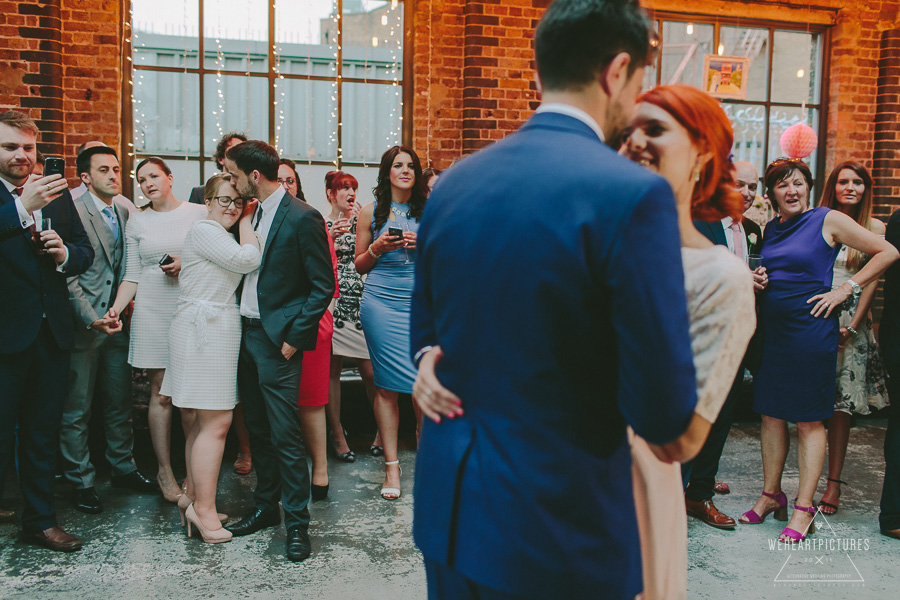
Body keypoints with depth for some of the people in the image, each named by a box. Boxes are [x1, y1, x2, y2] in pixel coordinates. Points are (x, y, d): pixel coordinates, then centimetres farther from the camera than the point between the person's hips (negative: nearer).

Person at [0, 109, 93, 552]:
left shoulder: (56, 193, 10)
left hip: (51, 331, 5)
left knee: (42, 433, 16)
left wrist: (64, 252, -9)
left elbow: (85, 251, 11)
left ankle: (40, 520, 28)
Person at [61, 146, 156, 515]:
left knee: (120, 401, 15)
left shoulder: (125, 213, 9)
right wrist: (92, 319, -20)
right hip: (83, 325, -6)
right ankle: (81, 482, 17)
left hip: (118, 321, 6)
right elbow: (68, 276, -15)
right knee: (77, 409, 4)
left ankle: (123, 468, 29)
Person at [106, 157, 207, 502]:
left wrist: (187, 264, -11)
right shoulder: (136, 223, 9)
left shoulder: (199, 214, 4)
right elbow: (132, 276, 7)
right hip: (152, 311, 1)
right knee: (161, 393, 3)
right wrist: (116, 308, -8)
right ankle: (164, 470, 15)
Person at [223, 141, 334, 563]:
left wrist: (293, 337, -14)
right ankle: (265, 506, 30)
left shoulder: (303, 218, -14)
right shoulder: (251, 214, 10)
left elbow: (323, 286, -13)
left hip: (278, 340, -8)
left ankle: (297, 521, 10)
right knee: (258, 429, 16)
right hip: (246, 334, 8)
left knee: (284, 435, -3)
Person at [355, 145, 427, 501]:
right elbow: (360, 265, 14)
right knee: (386, 386, 0)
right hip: (381, 303, 0)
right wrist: (377, 248, -6)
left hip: (422, 304, 0)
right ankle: (391, 466, 8)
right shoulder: (371, 213, 9)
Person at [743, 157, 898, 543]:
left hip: (811, 331, -5)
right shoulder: (770, 229, 12)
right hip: (771, 330, 6)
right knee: (770, 413, 9)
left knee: (809, 420, 1)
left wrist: (845, 290, -8)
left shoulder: (829, 220, -4)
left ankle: (804, 507, 8)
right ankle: (771, 494, 22)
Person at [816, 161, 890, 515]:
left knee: (840, 405, -1)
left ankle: (833, 483, 6)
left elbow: (872, 280, 2)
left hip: (851, 323, -1)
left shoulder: (874, 228, 5)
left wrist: (852, 326, -5)